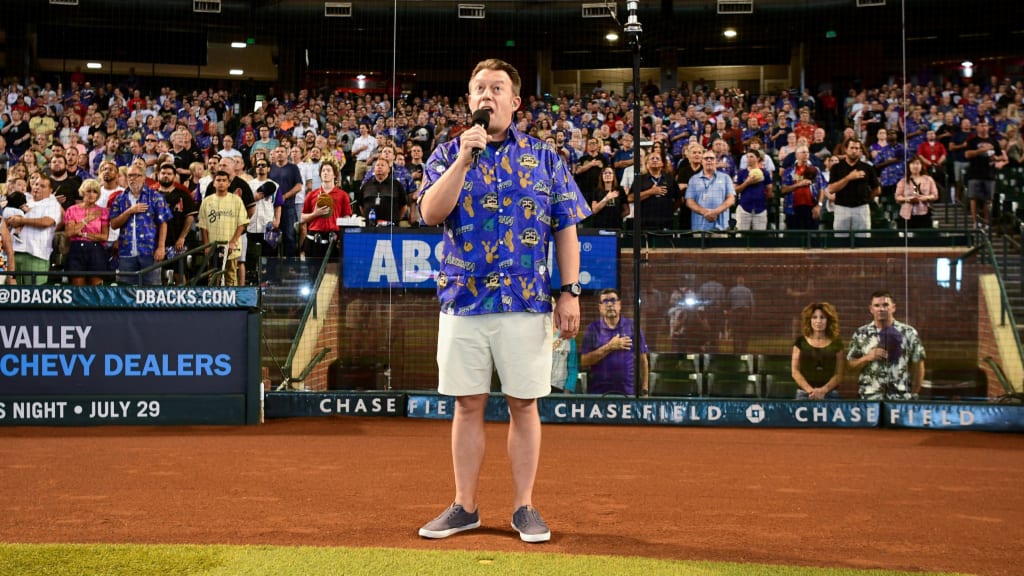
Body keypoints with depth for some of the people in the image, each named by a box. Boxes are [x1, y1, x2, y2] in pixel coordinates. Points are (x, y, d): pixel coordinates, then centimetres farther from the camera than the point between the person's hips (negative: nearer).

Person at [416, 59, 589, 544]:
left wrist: (570, 292, -2)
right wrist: (464, 159, -15)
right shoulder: (449, 154, 8)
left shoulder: (544, 157, 7)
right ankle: (464, 507, 15)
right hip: (463, 299, 1)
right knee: (468, 405, 6)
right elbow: (430, 213, -7)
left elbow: (566, 227, 6)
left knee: (523, 405, 3)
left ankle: (524, 507, 12)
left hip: (526, 303, -1)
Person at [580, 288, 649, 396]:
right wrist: (609, 347, -12)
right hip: (598, 393, 0)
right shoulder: (593, 329, 4)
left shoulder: (632, 327, 6)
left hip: (628, 393, 0)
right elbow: (584, 362, -4)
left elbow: (642, 360, 8)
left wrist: (644, 390, 2)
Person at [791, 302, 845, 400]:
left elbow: (839, 374, 3)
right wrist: (810, 390, -11)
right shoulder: (801, 342, 8)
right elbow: (795, 371, 4)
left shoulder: (836, 343, 7)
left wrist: (823, 390, -12)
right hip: (804, 394, 0)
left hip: (829, 394, 0)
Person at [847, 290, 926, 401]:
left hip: (902, 399, 0)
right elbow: (851, 365, 7)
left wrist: (913, 394, 1)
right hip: (870, 399, 0)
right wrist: (867, 358, -12)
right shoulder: (861, 334, 5)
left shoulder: (908, 332, 3)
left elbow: (918, 365, 6)